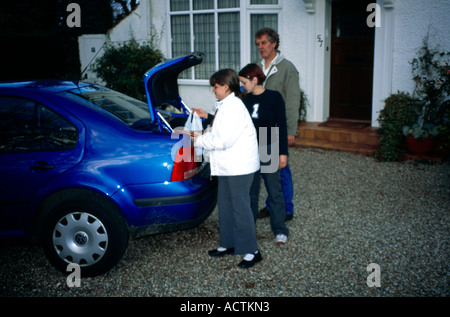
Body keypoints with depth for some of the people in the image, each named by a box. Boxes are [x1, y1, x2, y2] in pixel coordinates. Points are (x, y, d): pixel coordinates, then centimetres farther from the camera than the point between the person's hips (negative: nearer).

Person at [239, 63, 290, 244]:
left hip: (269, 150, -4)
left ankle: (279, 230, 11)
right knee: (250, 190, 12)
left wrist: (283, 153, -8)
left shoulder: (274, 97, -7)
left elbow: (281, 126, -6)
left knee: (275, 190, 1)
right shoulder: (246, 100, 5)